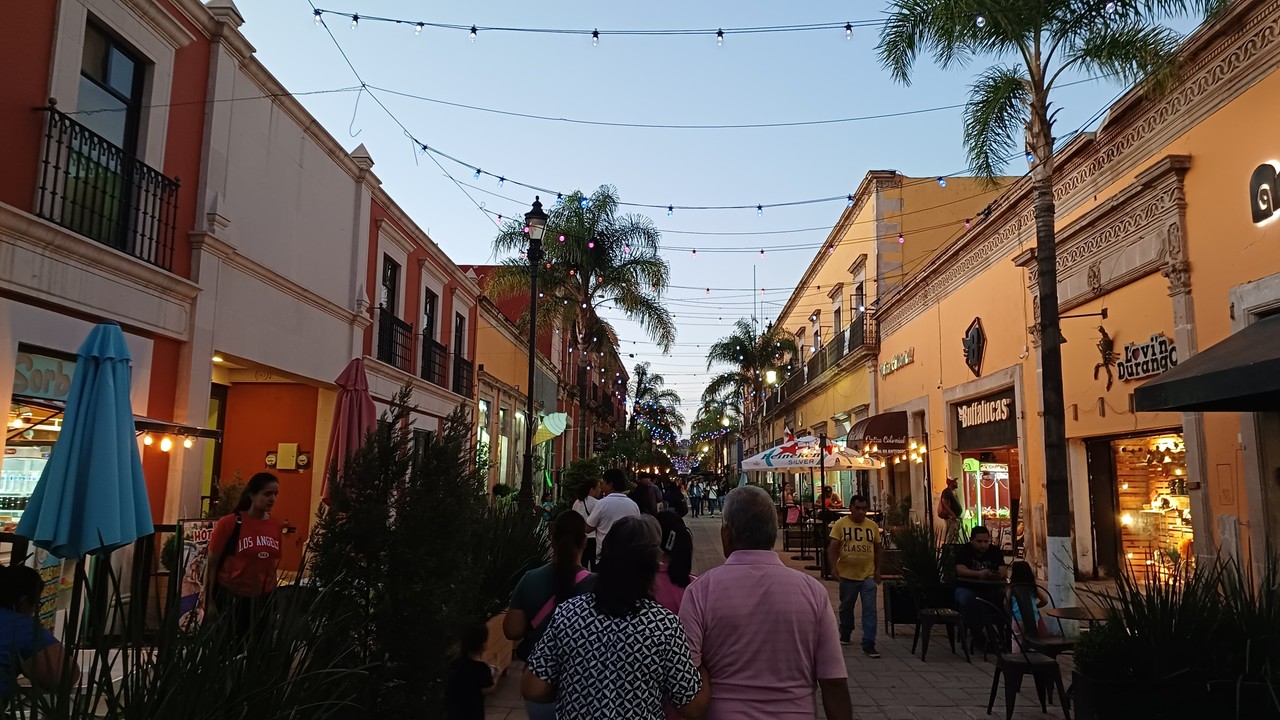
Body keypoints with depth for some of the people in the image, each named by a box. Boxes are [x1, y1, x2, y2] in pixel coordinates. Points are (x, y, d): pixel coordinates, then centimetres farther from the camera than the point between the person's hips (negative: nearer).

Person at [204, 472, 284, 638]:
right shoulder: (229, 523, -8)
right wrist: (208, 600, -4)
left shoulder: (278, 526, 2)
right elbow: (212, 564, -3)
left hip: (263, 599, 3)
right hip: (229, 597, -3)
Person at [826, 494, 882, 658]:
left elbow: (877, 549, 12)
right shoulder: (840, 524, -6)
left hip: (868, 575, 1)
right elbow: (832, 548, -8)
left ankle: (868, 645, -1)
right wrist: (834, 567, -20)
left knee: (870, 611, -4)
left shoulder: (873, 526, 3)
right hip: (847, 575, -1)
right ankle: (845, 635, 38)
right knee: (846, 608, 17)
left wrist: (877, 569, 8)